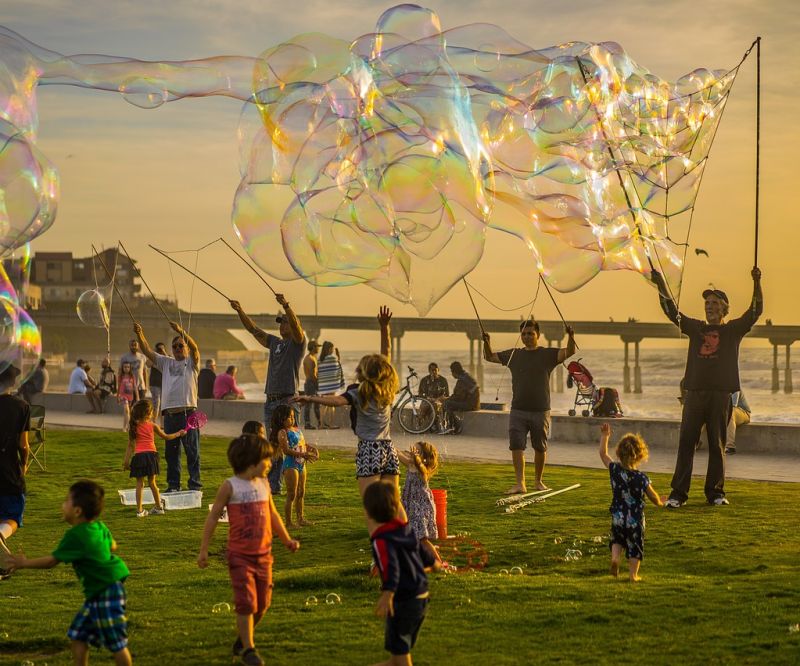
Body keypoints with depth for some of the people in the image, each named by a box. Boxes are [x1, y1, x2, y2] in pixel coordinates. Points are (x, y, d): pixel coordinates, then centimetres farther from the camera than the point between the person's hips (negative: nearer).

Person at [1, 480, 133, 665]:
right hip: (96, 592, 10)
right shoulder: (100, 527, 6)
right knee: (78, 635, 13)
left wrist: (24, 563, 0)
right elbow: (112, 546, 24)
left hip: (107, 592, -10)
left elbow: (51, 561, -12)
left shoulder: (75, 535, -19)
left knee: (116, 642, -3)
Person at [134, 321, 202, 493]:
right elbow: (148, 352, 8)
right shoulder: (166, 363, 18)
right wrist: (140, 335, -9)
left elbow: (194, 347, -13)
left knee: (192, 451, -2)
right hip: (169, 413, 4)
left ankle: (195, 484, 3)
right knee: (171, 452, 9)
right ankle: (173, 484, 17)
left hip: (188, 413, -4)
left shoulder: (192, 362, 6)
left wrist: (180, 331, -28)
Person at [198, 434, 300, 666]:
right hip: (240, 554, -5)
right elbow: (213, 517, -4)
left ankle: (242, 640, 30)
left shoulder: (264, 484, 8)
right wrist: (204, 550, -6)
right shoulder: (230, 486, -8)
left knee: (263, 603, 9)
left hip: (263, 553, 6)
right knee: (246, 602, -7)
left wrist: (287, 540, 24)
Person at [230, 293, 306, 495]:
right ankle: (273, 485, 13)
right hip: (271, 401, 7)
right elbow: (253, 330, 20)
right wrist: (240, 311, 11)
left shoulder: (298, 343, 0)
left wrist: (286, 305, -33)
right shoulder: (274, 342, 19)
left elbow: (296, 325, -19)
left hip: (288, 400, -7)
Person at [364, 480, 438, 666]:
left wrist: (388, 594, -52)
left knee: (399, 648, 4)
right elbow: (420, 551, 24)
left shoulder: (382, 540, -21)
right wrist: (432, 562, 46)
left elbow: (391, 567, -37)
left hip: (403, 601, -8)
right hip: (422, 597, 8)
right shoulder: (406, 529, 5)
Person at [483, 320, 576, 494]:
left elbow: (569, 352, -13)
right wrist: (487, 343, -6)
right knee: (516, 446, -9)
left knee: (540, 448, 9)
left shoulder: (547, 354, 0)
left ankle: (538, 481, 25)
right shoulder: (513, 355, 9)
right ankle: (520, 483, -10)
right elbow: (490, 357, 14)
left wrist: (571, 337, -33)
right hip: (518, 410, 2)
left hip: (541, 411, -2)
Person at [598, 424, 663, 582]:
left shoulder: (615, 470, -10)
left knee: (617, 540, 24)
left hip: (618, 517, 2)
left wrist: (604, 436, 15)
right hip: (636, 519, -2)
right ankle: (633, 574, 12)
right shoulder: (641, 478, -14)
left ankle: (615, 558, -1)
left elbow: (603, 454, 4)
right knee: (635, 546, 12)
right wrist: (659, 503, 20)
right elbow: (653, 497, -2)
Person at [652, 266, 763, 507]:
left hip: (720, 395, -2)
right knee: (686, 443, -2)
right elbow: (671, 311, 12)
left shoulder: (733, 330, 8)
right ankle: (678, 493, -1)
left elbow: (755, 312, -2)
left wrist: (757, 283, -13)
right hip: (694, 393, 2)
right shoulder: (696, 328, 15)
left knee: (717, 445, 3)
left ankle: (715, 492, 10)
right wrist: (661, 285, 2)